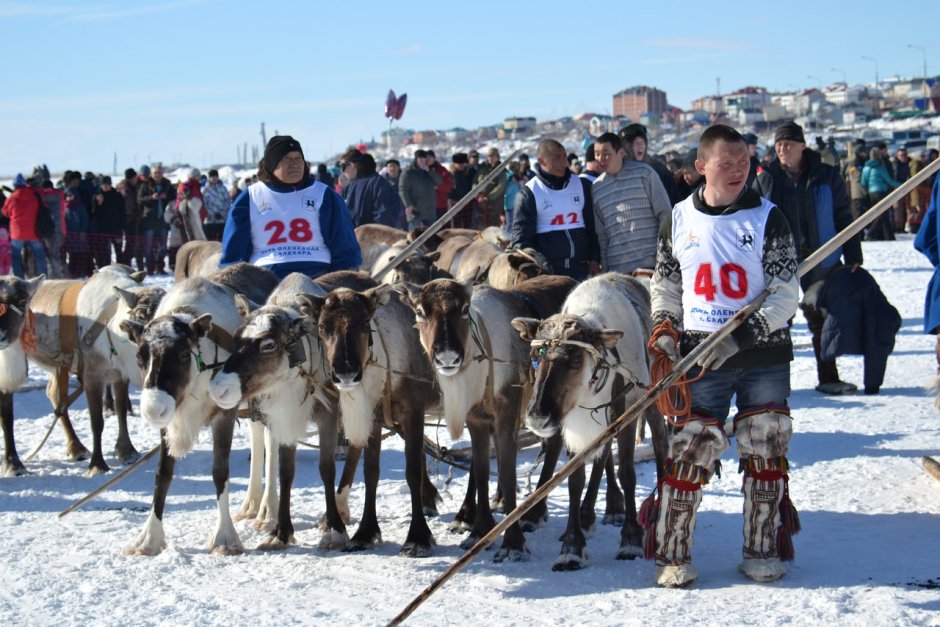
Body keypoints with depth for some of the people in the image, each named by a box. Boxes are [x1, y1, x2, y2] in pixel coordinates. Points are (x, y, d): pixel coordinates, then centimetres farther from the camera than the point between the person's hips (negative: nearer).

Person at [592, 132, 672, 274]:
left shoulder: (644, 173, 1)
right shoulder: (596, 188, 11)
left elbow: (665, 214, 0)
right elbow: (601, 234, 14)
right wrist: (604, 268, 9)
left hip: (651, 263, -3)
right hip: (616, 269, 3)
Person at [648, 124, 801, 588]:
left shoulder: (767, 218, -3)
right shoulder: (678, 220, 4)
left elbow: (785, 294, -7)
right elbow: (664, 284, 17)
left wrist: (739, 337, -18)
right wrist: (664, 331, 0)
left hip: (763, 355, 0)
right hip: (702, 359, 1)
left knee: (765, 454, 5)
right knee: (689, 453, -4)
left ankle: (762, 551, 18)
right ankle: (671, 554, 8)